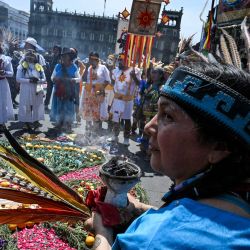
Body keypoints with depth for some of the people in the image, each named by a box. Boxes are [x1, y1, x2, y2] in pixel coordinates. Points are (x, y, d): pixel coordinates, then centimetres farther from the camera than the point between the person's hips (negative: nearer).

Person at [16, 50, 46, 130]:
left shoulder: (39, 67, 7)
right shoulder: (21, 66, 0)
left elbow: (44, 79, 5)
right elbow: (18, 79, -8)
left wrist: (38, 80, -16)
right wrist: (29, 80, -18)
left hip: (37, 91, 2)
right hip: (26, 92, -2)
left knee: (37, 107, 5)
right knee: (26, 108, 1)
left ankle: (35, 122, 15)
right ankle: (27, 123, 11)